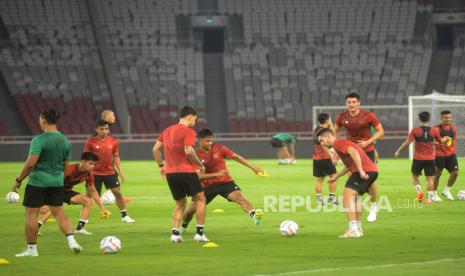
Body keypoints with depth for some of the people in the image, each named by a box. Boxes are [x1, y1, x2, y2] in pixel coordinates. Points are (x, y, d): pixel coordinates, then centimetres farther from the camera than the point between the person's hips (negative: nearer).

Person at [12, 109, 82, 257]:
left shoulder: (39, 140, -14)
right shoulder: (65, 141, 6)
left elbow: (30, 163, -19)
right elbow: (65, 166, 13)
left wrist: (18, 180, -10)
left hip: (38, 182, -6)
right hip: (57, 182, 6)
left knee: (31, 214, 4)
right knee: (59, 212, 13)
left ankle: (31, 249, 8)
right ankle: (71, 241, -3)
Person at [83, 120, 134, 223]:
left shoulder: (114, 142, 1)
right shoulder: (90, 142, -7)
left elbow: (116, 157, 11)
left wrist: (120, 172, 8)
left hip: (110, 172, 2)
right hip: (95, 173, -2)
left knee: (118, 192, 0)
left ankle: (124, 216, 10)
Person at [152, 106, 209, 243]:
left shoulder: (167, 131, 13)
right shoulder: (188, 132, -9)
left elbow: (155, 149, 14)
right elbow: (189, 151, -21)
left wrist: (161, 165, 23)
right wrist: (200, 164, -9)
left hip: (170, 173, 7)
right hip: (186, 171, -7)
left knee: (180, 203, 18)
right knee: (200, 199, 8)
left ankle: (175, 233, 2)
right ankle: (199, 233, 1)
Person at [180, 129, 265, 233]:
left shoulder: (219, 148, -7)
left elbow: (236, 157, -2)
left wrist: (253, 168, -4)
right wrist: (216, 174, -24)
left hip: (225, 182, -1)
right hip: (207, 186, 1)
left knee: (239, 197, -29)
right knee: (191, 209, 2)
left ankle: (253, 214, -52)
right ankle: (183, 227, 32)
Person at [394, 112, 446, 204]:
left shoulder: (415, 130, -8)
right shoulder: (434, 130, -3)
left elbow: (407, 143, -10)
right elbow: (441, 141, 12)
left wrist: (398, 151, 1)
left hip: (418, 158, -1)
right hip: (430, 158, 1)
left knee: (415, 176, 17)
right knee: (430, 178, 5)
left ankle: (419, 191, -4)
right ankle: (429, 198, 0)